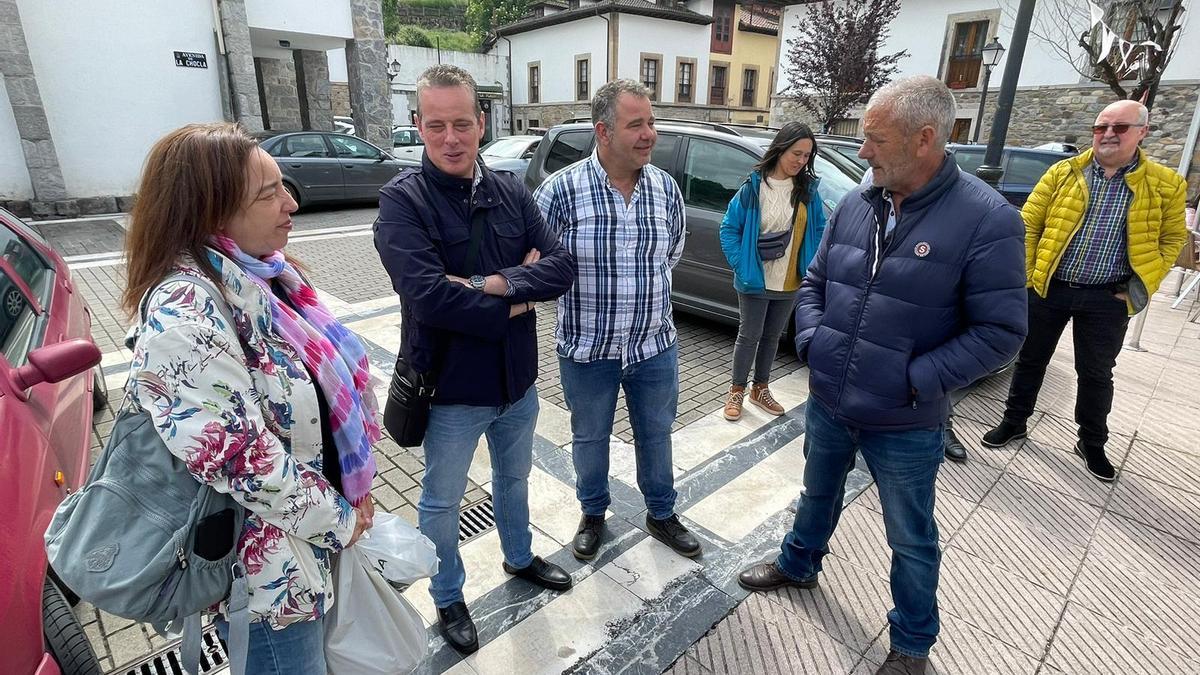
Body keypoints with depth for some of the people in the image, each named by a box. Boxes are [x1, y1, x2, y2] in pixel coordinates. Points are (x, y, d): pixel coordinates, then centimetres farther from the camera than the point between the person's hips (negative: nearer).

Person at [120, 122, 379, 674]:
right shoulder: (183, 315, -28)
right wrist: (339, 519, -15)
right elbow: (243, 460, -29)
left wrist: (349, 493, 3)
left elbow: (326, 382, 7)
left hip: (313, 523, 8)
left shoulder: (253, 274, -1)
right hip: (268, 567, -7)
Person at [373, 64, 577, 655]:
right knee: (441, 502, 16)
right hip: (451, 387, -4)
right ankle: (448, 599, 43)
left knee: (514, 478, 26)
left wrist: (495, 283, -25)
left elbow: (562, 266, -10)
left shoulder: (511, 192, -2)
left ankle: (519, 558, 54)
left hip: (518, 378, 5)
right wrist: (515, 304, -19)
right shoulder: (403, 198, -16)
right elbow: (428, 295, -28)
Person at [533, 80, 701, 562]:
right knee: (590, 438, 17)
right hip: (586, 348, -2)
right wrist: (594, 290, -6)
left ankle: (661, 514, 43)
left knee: (655, 434, 19)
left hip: (655, 345, 3)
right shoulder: (562, 189, -17)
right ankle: (593, 513, 43)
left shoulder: (666, 188, -4)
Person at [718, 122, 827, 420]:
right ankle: (736, 391, 22)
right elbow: (729, 229, -8)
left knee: (772, 337, 17)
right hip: (755, 281, -4)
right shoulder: (754, 186, -11)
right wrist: (740, 264, -14)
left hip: (790, 283, 4)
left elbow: (819, 230, 8)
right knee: (749, 336, 6)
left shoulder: (808, 189, 1)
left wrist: (811, 267, -2)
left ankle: (760, 389, 33)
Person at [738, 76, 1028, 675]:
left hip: (904, 426, -4)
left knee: (911, 539, 16)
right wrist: (811, 342, -5)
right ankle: (798, 565, 54)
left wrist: (917, 380, -21)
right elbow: (814, 283, 9)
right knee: (817, 493, 27)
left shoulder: (986, 218, -16)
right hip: (826, 403, 5)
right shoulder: (854, 205, 0)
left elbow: (1001, 329, -15)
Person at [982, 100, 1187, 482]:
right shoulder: (1063, 173, -1)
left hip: (1107, 299, 0)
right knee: (1030, 361, 12)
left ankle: (1092, 444, 29)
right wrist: (1027, 275, -6)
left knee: (1096, 374, 12)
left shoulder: (1165, 185, -1)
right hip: (1048, 290, 0)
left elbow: (1172, 238, 7)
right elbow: (1029, 224, -1)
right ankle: (1014, 422, 29)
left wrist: (1141, 288, -2)